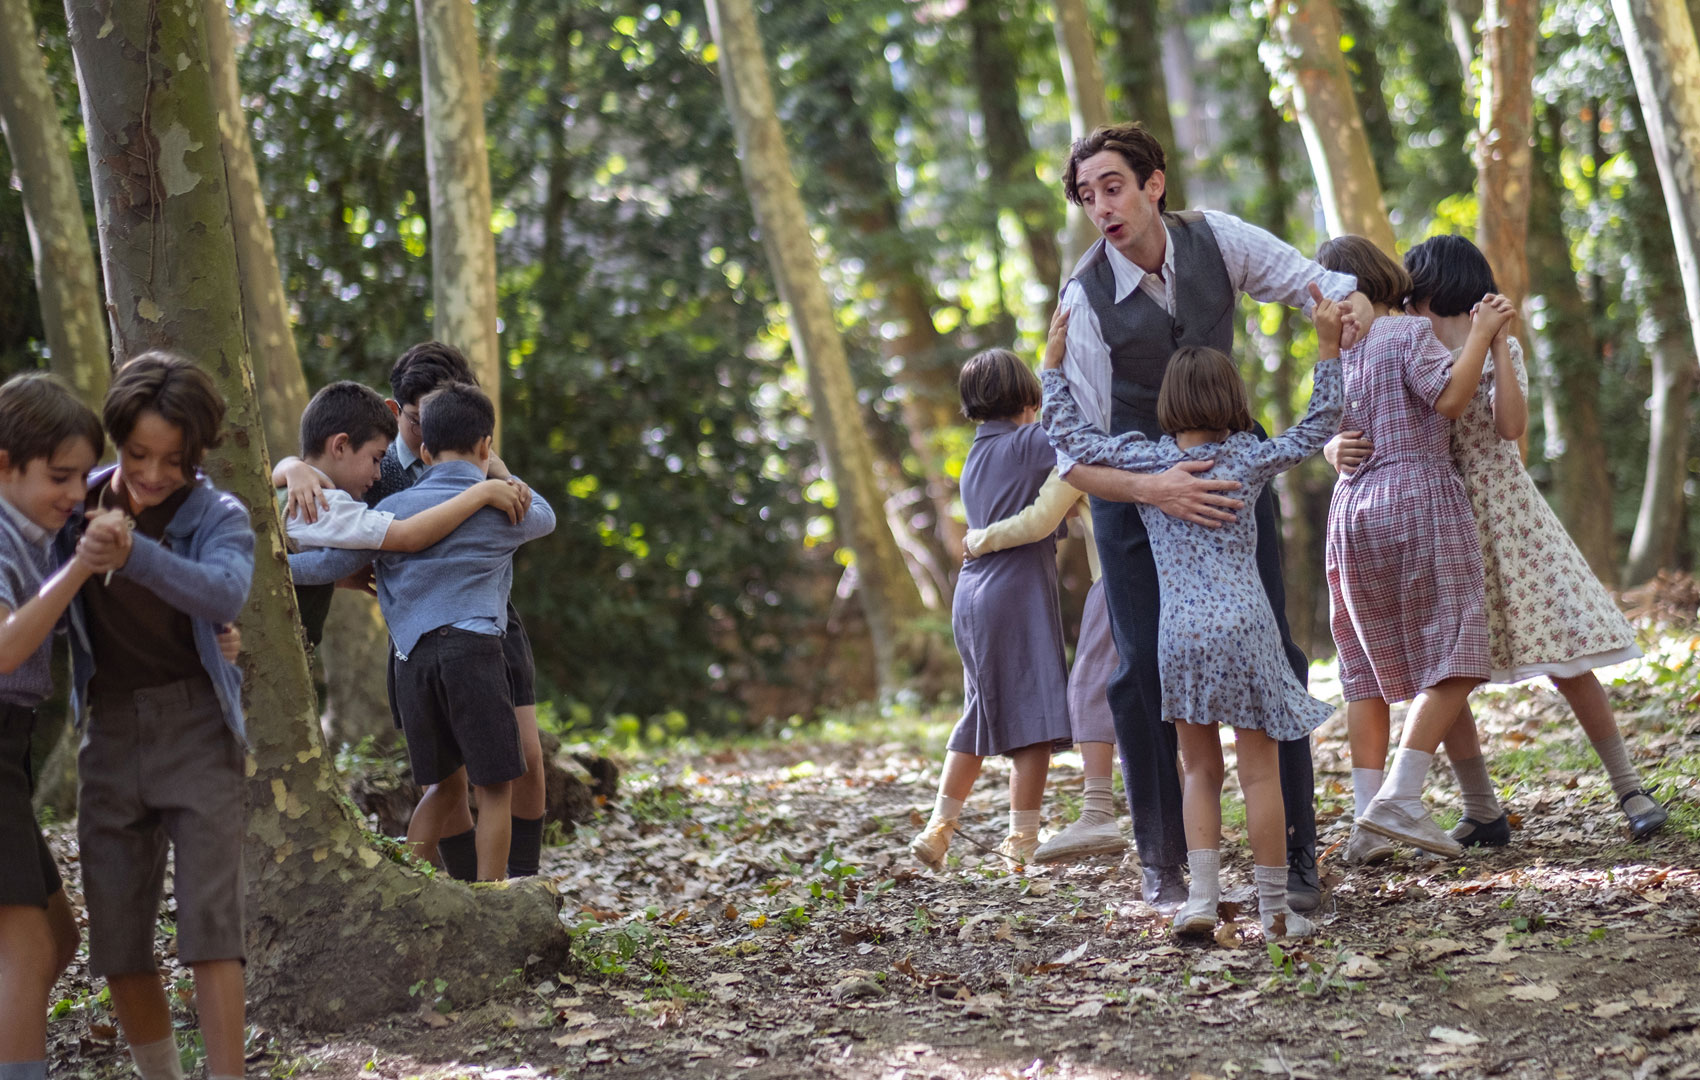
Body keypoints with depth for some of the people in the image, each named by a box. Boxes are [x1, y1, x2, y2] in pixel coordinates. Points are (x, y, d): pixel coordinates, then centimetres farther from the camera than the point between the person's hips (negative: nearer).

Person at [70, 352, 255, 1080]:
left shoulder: (218, 517, -6)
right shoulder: (81, 504, 3)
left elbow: (224, 593, -28)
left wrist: (133, 554, -44)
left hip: (195, 727, -4)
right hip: (111, 731, 4)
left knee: (208, 929, -8)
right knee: (117, 942, 6)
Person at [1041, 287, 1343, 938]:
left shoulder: (1141, 460, 5)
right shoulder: (1248, 459, 3)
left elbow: (1068, 433, 14)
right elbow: (1317, 428, 12)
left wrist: (1053, 364, 24)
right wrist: (1329, 347, 12)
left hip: (1180, 633, 1)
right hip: (1245, 627, -1)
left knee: (1200, 770, 12)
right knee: (1259, 772, 3)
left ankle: (1201, 899, 1)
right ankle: (1275, 909, 6)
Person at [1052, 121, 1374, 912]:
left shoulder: (1218, 241, -14)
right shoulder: (1086, 299, -22)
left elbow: (1336, 290, -3)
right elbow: (1072, 455, -23)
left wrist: (1351, 311, -29)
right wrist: (1151, 489, -41)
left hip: (1228, 469, 2)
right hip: (1133, 485, -2)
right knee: (1144, 667, -7)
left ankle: (1295, 860, 3)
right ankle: (1162, 866, 6)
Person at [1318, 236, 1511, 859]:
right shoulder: (1409, 333, -5)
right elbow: (1450, 397, -18)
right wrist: (1481, 333, -10)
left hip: (1353, 503, 7)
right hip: (1418, 494, -7)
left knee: (1369, 666, 9)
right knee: (1454, 656, -6)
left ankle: (1368, 819, 4)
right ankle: (1399, 800, -20)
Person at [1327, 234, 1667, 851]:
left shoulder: (1500, 351, -2)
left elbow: (1510, 426, -20)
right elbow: (1339, 434, -2)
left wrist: (1496, 340, -23)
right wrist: (1338, 448, -25)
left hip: (1501, 510, -3)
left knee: (1565, 661, -4)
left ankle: (1628, 787, 6)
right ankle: (1482, 812, 9)